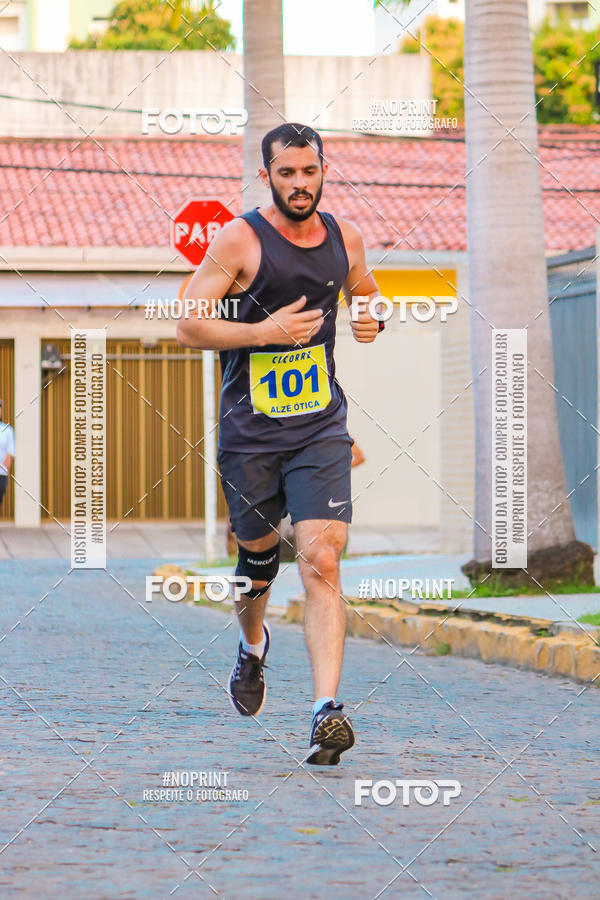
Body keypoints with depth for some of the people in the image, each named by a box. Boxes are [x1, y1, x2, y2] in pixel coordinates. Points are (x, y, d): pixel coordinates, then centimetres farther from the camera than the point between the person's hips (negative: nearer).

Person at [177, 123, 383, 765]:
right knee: (257, 560, 14)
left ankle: (326, 711, -21)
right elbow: (188, 327, -9)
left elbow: (365, 293, 27)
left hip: (321, 428, 2)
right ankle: (252, 646, 48)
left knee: (321, 561, -14)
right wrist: (265, 331, -21)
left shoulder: (344, 238, 6)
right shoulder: (239, 240, -8)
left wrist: (372, 318, 4)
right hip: (250, 430, -2)